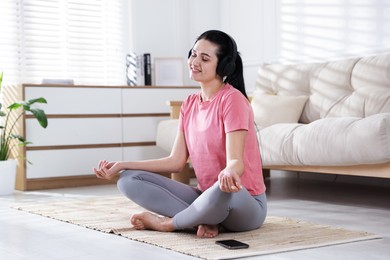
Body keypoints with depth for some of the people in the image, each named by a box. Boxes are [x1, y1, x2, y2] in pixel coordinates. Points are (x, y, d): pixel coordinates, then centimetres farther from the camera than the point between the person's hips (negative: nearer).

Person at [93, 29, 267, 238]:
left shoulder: (232, 99, -13)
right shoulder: (189, 104, 8)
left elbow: (235, 161, -22)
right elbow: (176, 161, 6)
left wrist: (228, 173, -47)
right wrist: (122, 165, 1)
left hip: (245, 204, -6)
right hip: (206, 197, 7)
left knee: (223, 189, -43)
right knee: (129, 180, -5)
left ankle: (166, 222, -13)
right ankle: (205, 221, -17)